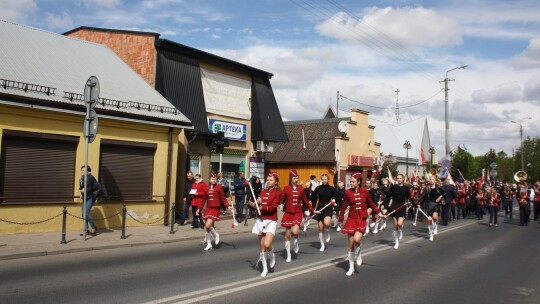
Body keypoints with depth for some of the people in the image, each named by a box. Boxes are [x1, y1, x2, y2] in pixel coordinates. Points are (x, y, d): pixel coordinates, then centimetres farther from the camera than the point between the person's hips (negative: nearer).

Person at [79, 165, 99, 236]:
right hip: (84, 198, 8)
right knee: (84, 214, 6)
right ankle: (86, 230, 13)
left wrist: (86, 190, -18)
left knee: (86, 213, -15)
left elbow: (97, 187, -17)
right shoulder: (82, 178, 13)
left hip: (90, 198, -8)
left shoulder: (90, 177, -11)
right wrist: (81, 193, 14)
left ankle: (93, 227, 4)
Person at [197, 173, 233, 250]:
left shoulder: (219, 187, -2)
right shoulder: (207, 188, 9)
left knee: (208, 226, -18)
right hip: (208, 208, 5)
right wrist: (199, 209, 19)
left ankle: (216, 235, 11)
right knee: (208, 227, 8)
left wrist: (227, 206, -14)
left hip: (215, 209, -5)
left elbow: (223, 198, -2)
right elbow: (204, 200, 17)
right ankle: (209, 244, 21)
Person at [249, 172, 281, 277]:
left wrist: (260, 207, -18)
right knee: (261, 246, 8)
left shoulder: (277, 193, -5)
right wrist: (255, 204, -16)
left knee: (267, 245, -19)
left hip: (271, 221, -5)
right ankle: (265, 269, 21)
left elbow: (272, 207, -16)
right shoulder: (262, 192, 11)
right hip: (260, 220, 5)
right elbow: (259, 205, 4)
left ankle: (272, 256, 16)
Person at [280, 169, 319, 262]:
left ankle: (295, 244, 14)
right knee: (287, 235, 5)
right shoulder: (286, 188, -3)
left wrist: (313, 210, 11)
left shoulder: (301, 188, 2)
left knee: (295, 232, -21)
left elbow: (305, 201, 10)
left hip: (298, 213, 0)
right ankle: (288, 255, 19)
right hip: (288, 213, 0)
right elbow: (280, 199, -5)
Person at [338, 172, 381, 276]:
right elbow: (343, 207, 3)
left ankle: (359, 255, 10)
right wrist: (340, 220, 7)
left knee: (357, 239, -24)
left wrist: (378, 213, 10)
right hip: (351, 219, 1)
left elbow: (371, 203, 12)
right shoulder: (348, 192, -4)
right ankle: (351, 268, 20)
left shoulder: (364, 191, -1)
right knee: (351, 245, 5)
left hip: (362, 220, 0)